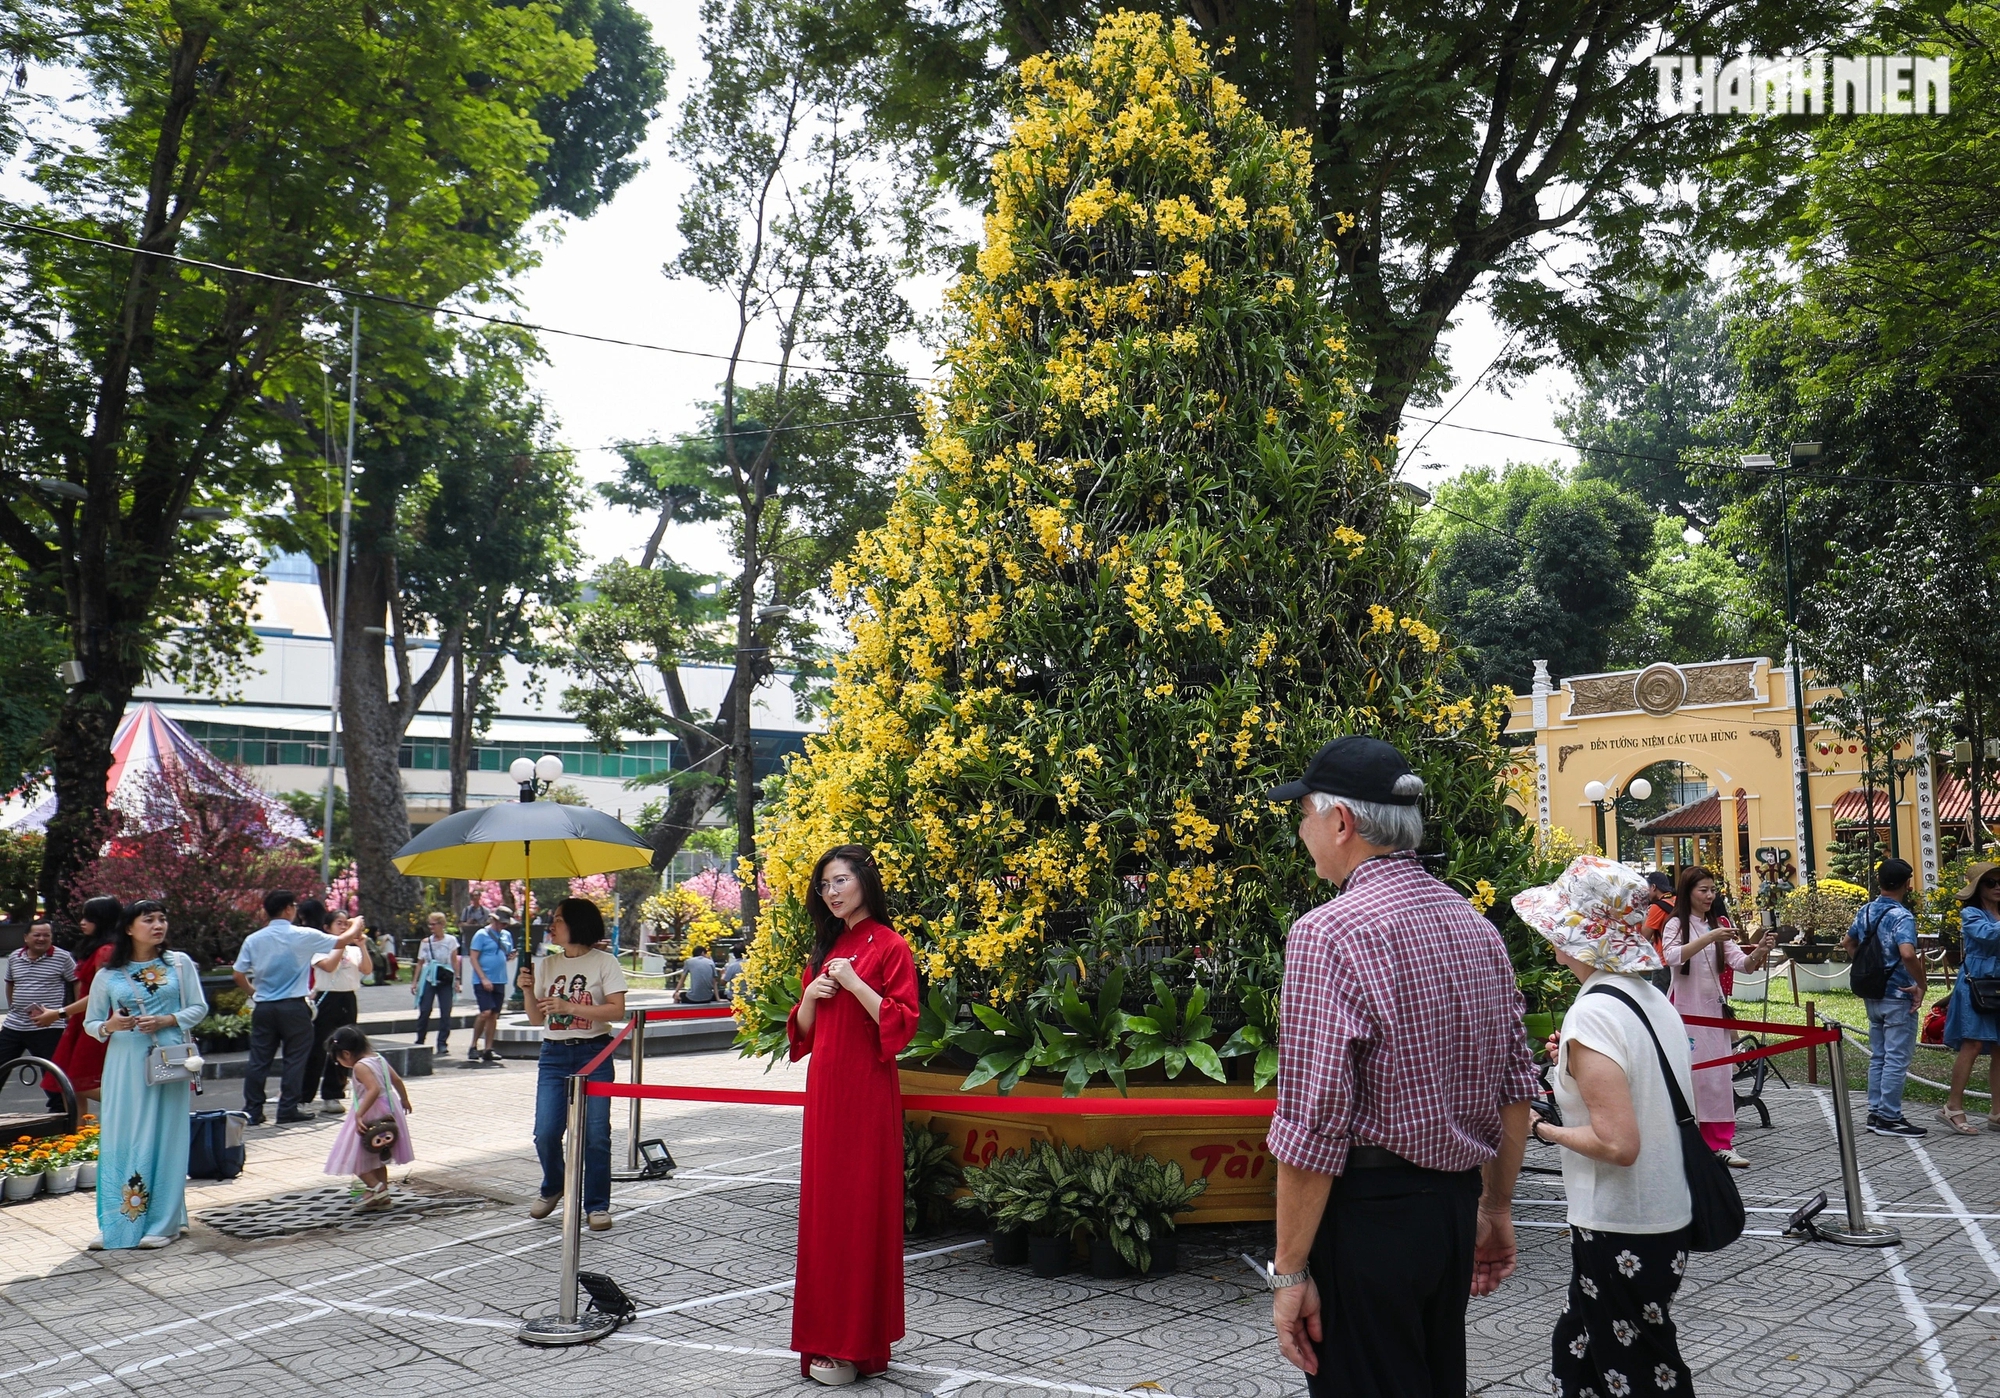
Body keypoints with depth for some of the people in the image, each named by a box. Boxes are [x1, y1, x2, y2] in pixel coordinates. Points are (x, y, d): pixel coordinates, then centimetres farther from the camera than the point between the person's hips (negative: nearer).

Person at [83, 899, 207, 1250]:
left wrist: (167, 1020, -12)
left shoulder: (180, 964, 4)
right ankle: (115, 1223, 10)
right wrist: (108, 1026, -10)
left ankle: (163, 1222, 7)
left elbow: (199, 1008, 4)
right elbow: (90, 1022, 11)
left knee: (165, 1138, 1)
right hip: (124, 1064, 1)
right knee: (120, 1139, 0)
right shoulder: (108, 975, 6)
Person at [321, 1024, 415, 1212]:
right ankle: (383, 1196, 23)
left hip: (370, 1115, -10)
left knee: (353, 1156, 0)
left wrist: (359, 1114, -33)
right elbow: (397, 1080, 12)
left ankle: (375, 1187, -7)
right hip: (387, 1113, 10)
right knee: (377, 1157, 19)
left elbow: (374, 1089, -32)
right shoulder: (379, 1059, 6)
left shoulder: (360, 1067, -19)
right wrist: (404, 1100, 26)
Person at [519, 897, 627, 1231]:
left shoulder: (604, 963, -3)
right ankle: (552, 1188, 25)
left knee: (595, 1134, -4)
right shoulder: (546, 964, 10)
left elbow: (617, 1010, -12)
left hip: (593, 1056, -4)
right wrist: (528, 991, -7)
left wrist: (569, 1007, -19)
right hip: (553, 1056, 4)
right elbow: (536, 1019, 12)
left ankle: (597, 1205, 9)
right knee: (545, 1132, -3)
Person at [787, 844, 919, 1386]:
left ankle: (856, 1344, 7)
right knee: (823, 1202, 9)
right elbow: (803, 1028, 18)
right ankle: (827, 1334, 20)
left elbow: (902, 1023, -14)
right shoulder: (826, 948, 15)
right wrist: (812, 994, -2)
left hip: (866, 1090, -7)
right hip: (824, 1087, 7)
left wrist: (853, 983, -19)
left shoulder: (890, 947, -7)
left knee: (859, 1204, -2)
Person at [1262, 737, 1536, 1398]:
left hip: (1368, 1212, -8)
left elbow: (1313, 1125, -21)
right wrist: (1496, 1208, 22)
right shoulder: (1477, 927, 5)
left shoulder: (1329, 934, -19)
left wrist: (1291, 1272, -14)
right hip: (1456, 1204, 8)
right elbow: (1515, 1089, 11)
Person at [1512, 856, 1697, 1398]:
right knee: (1575, 1351, 20)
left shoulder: (1592, 1014, -22)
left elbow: (1617, 1144, -26)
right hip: (1669, 1216, 9)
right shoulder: (1654, 998, 5)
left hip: (1622, 1232, -9)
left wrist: (1544, 1129, -12)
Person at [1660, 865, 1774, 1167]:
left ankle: (1722, 1144, 7)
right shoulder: (1676, 924, -5)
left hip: (1713, 1008, 5)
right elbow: (1673, 956, -24)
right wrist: (1709, 938, -34)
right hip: (1685, 1009, -5)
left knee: (1719, 1075, 3)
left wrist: (1759, 952, -21)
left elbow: (1740, 963, 0)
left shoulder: (1719, 924, 11)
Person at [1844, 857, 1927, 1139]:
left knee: (1878, 1057, 14)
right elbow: (1907, 954, -33)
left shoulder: (1866, 911, 6)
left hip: (1872, 995, 7)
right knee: (1896, 1060, 0)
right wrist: (1922, 985, -20)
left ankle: (1875, 1113, 19)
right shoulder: (1901, 916, -18)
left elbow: (1849, 943, 20)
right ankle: (1890, 1118, 3)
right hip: (1898, 997, -7)